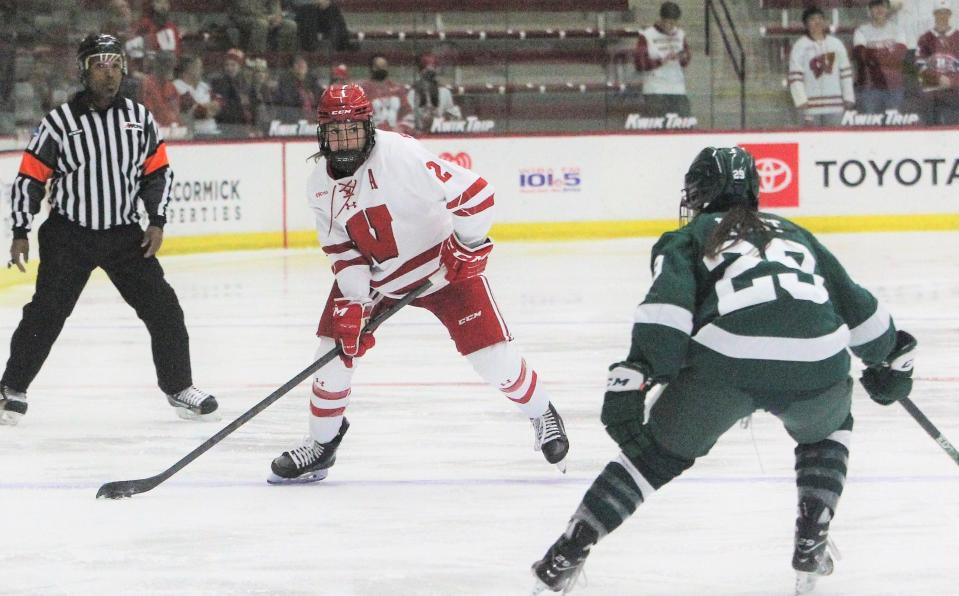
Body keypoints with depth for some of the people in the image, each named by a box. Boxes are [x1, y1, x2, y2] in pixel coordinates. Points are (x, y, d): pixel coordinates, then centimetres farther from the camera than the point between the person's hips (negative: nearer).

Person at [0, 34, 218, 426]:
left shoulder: (139, 118, 2)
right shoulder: (60, 122, -8)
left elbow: (158, 171, 10)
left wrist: (157, 222, 0)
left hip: (125, 234, 3)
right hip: (69, 233, -3)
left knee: (162, 308, -1)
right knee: (45, 313, -7)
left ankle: (178, 386, 13)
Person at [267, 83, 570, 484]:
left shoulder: (401, 155, -30)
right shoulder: (320, 185, -9)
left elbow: (474, 192, -29)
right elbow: (340, 248, -1)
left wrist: (465, 246, -20)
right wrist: (353, 301, -12)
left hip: (444, 265, -5)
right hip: (374, 274, 5)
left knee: (490, 352, -8)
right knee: (337, 342, -4)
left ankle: (542, 415, 19)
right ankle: (322, 442, 14)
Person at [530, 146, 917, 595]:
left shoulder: (690, 237, 23)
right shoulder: (793, 233, 35)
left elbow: (666, 309, 3)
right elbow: (856, 304, 40)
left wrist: (633, 377, -5)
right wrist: (891, 360, 55)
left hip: (726, 363, -2)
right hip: (817, 364, 2)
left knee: (658, 452, 16)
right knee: (827, 432, 36)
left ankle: (567, 556, 10)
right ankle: (811, 545, 24)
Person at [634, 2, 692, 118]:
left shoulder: (680, 34, 14)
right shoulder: (646, 36, -1)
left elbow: (686, 62, 17)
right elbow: (639, 65, -6)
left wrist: (683, 57, -6)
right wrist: (662, 61, -17)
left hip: (678, 91, 4)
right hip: (655, 92, -4)